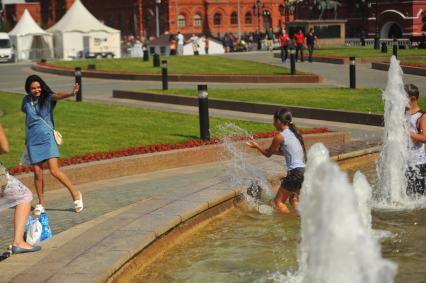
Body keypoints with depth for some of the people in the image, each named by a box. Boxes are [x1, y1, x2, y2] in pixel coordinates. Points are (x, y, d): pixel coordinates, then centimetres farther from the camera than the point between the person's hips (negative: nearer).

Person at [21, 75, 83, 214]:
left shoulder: (47, 98, -5)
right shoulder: (26, 101, 6)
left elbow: (58, 96, -26)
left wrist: (71, 93, -47)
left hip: (47, 138, -3)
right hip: (32, 141, 3)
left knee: (54, 171, -12)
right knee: (37, 173, 5)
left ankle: (75, 194, 3)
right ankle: (41, 203, 21)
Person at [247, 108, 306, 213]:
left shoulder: (280, 136, -9)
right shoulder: (294, 133, 14)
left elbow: (268, 154, 5)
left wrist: (256, 146, 20)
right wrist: (272, 149, 32)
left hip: (295, 172, -8)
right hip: (304, 171, 8)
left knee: (278, 201, 5)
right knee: (293, 200, 25)